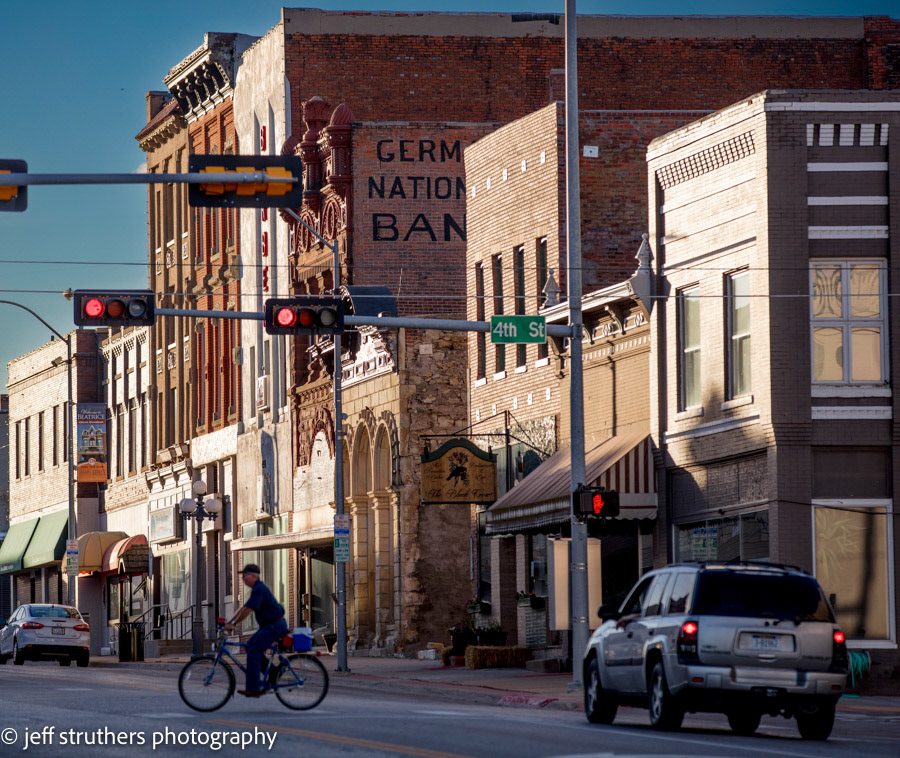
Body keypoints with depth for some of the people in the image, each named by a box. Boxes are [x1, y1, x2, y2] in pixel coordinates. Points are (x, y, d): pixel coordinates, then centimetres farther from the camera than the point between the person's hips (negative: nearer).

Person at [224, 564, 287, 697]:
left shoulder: (259, 589, -16)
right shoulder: (257, 588, 18)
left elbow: (248, 609, -23)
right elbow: (244, 608, 21)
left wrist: (233, 624, -19)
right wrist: (230, 622, 17)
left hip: (274, 626, -10)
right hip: (269, 625, 10)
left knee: (253, 654, -11)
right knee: (250, 646, 15)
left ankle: (253, 689, -11)